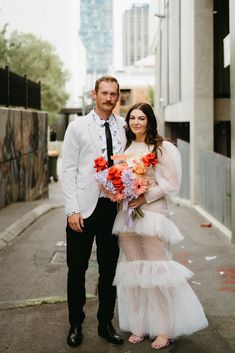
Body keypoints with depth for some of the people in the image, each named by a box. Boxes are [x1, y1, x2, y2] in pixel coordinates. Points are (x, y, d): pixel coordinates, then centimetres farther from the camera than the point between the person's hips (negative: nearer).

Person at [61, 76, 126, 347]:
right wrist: (72, 209, -11)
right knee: (77, 269, 7)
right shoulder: (78, 126, 0)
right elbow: (68, 170, -4)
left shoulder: (124, 127, 7)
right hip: (84, 208, -2)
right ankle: (75, 325, 22)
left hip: (114, 206, 3)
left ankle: (106, 324, 25)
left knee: (109, 269, 11)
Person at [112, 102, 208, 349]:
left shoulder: (162, 148, -3)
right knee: (134, 271, 9)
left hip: (152, 213, -6)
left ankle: (165, 329, 7)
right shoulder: (125, 148, 14)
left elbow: (171, 183, -8)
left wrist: (145, 197, -16)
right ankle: (140, 326, 20)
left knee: (157, 269, -3)